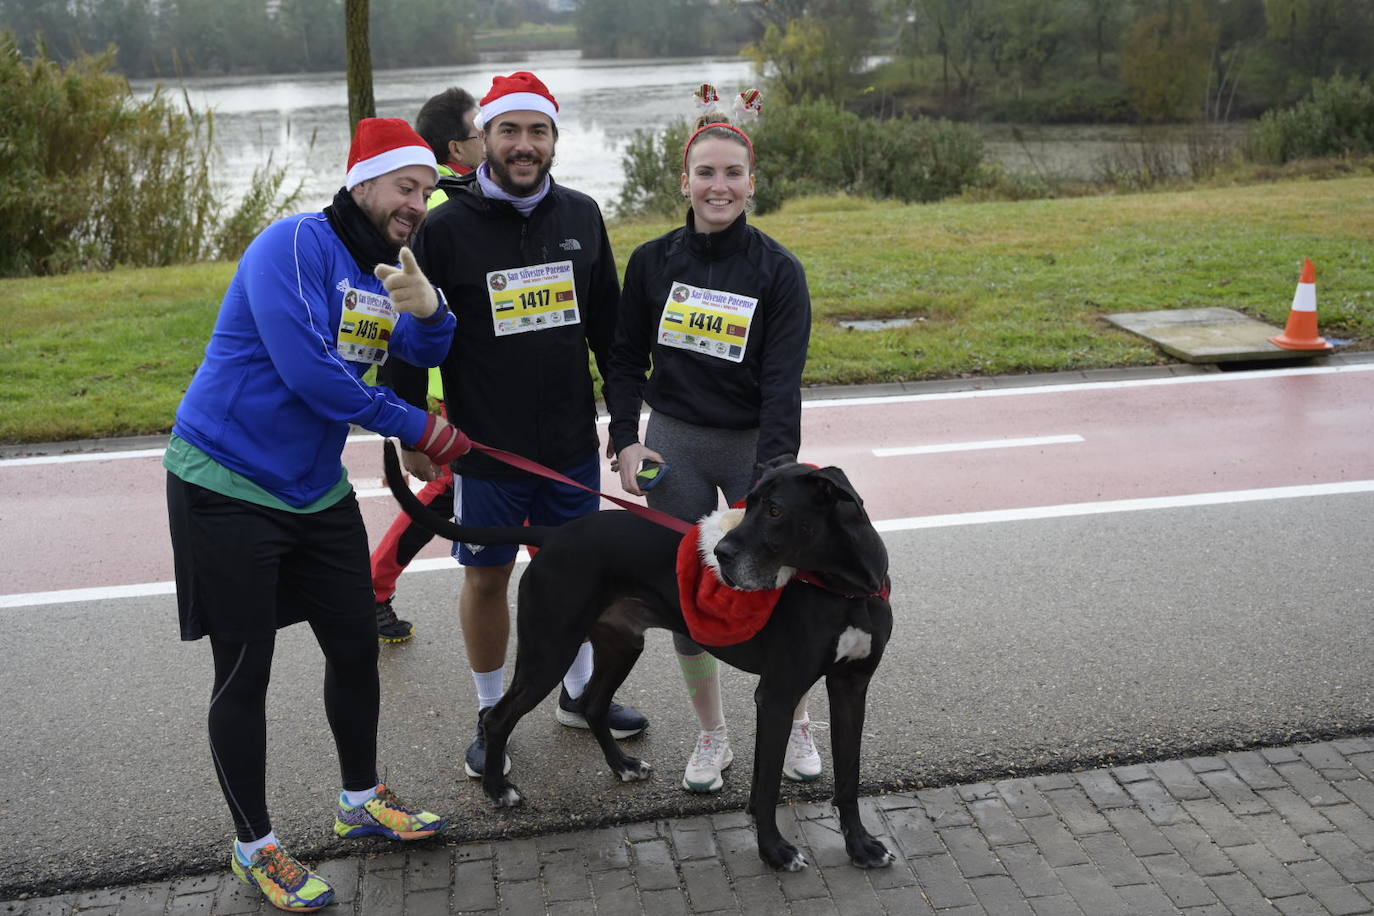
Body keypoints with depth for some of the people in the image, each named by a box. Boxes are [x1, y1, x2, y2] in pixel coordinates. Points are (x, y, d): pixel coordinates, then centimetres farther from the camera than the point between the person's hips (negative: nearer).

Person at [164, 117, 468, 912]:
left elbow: (430, 355, -2)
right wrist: (417, 428, -18)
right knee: (245, 670, 2)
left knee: (357, 644, 13)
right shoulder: (297, 244, -18)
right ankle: (255, 847, 18)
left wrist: (427, 308, -27)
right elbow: (306, 369, -28)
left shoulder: (386, 268, 9)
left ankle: (362, 799, 34)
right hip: (225, 486, -8)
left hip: (316, 489, 8)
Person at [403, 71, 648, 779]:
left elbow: (607, 323, 12)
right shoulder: (445, 229, -9)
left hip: (573, 441, 4)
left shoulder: (581, 215, 3)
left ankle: (579, 693, 36)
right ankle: (492, 716, 27)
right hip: (484, 448, -3)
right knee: (486, 579, 8)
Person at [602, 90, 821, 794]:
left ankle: (795, 725, 26)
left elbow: (782, 382, -12)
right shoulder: (652, 261, 0)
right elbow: (626, 356, 9)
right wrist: (625, 439, -3)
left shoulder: (779, 270, -8)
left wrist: (773, 478, -20)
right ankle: (711, 737, 24)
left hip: (752, 444, -2)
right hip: (674, 446, 2)